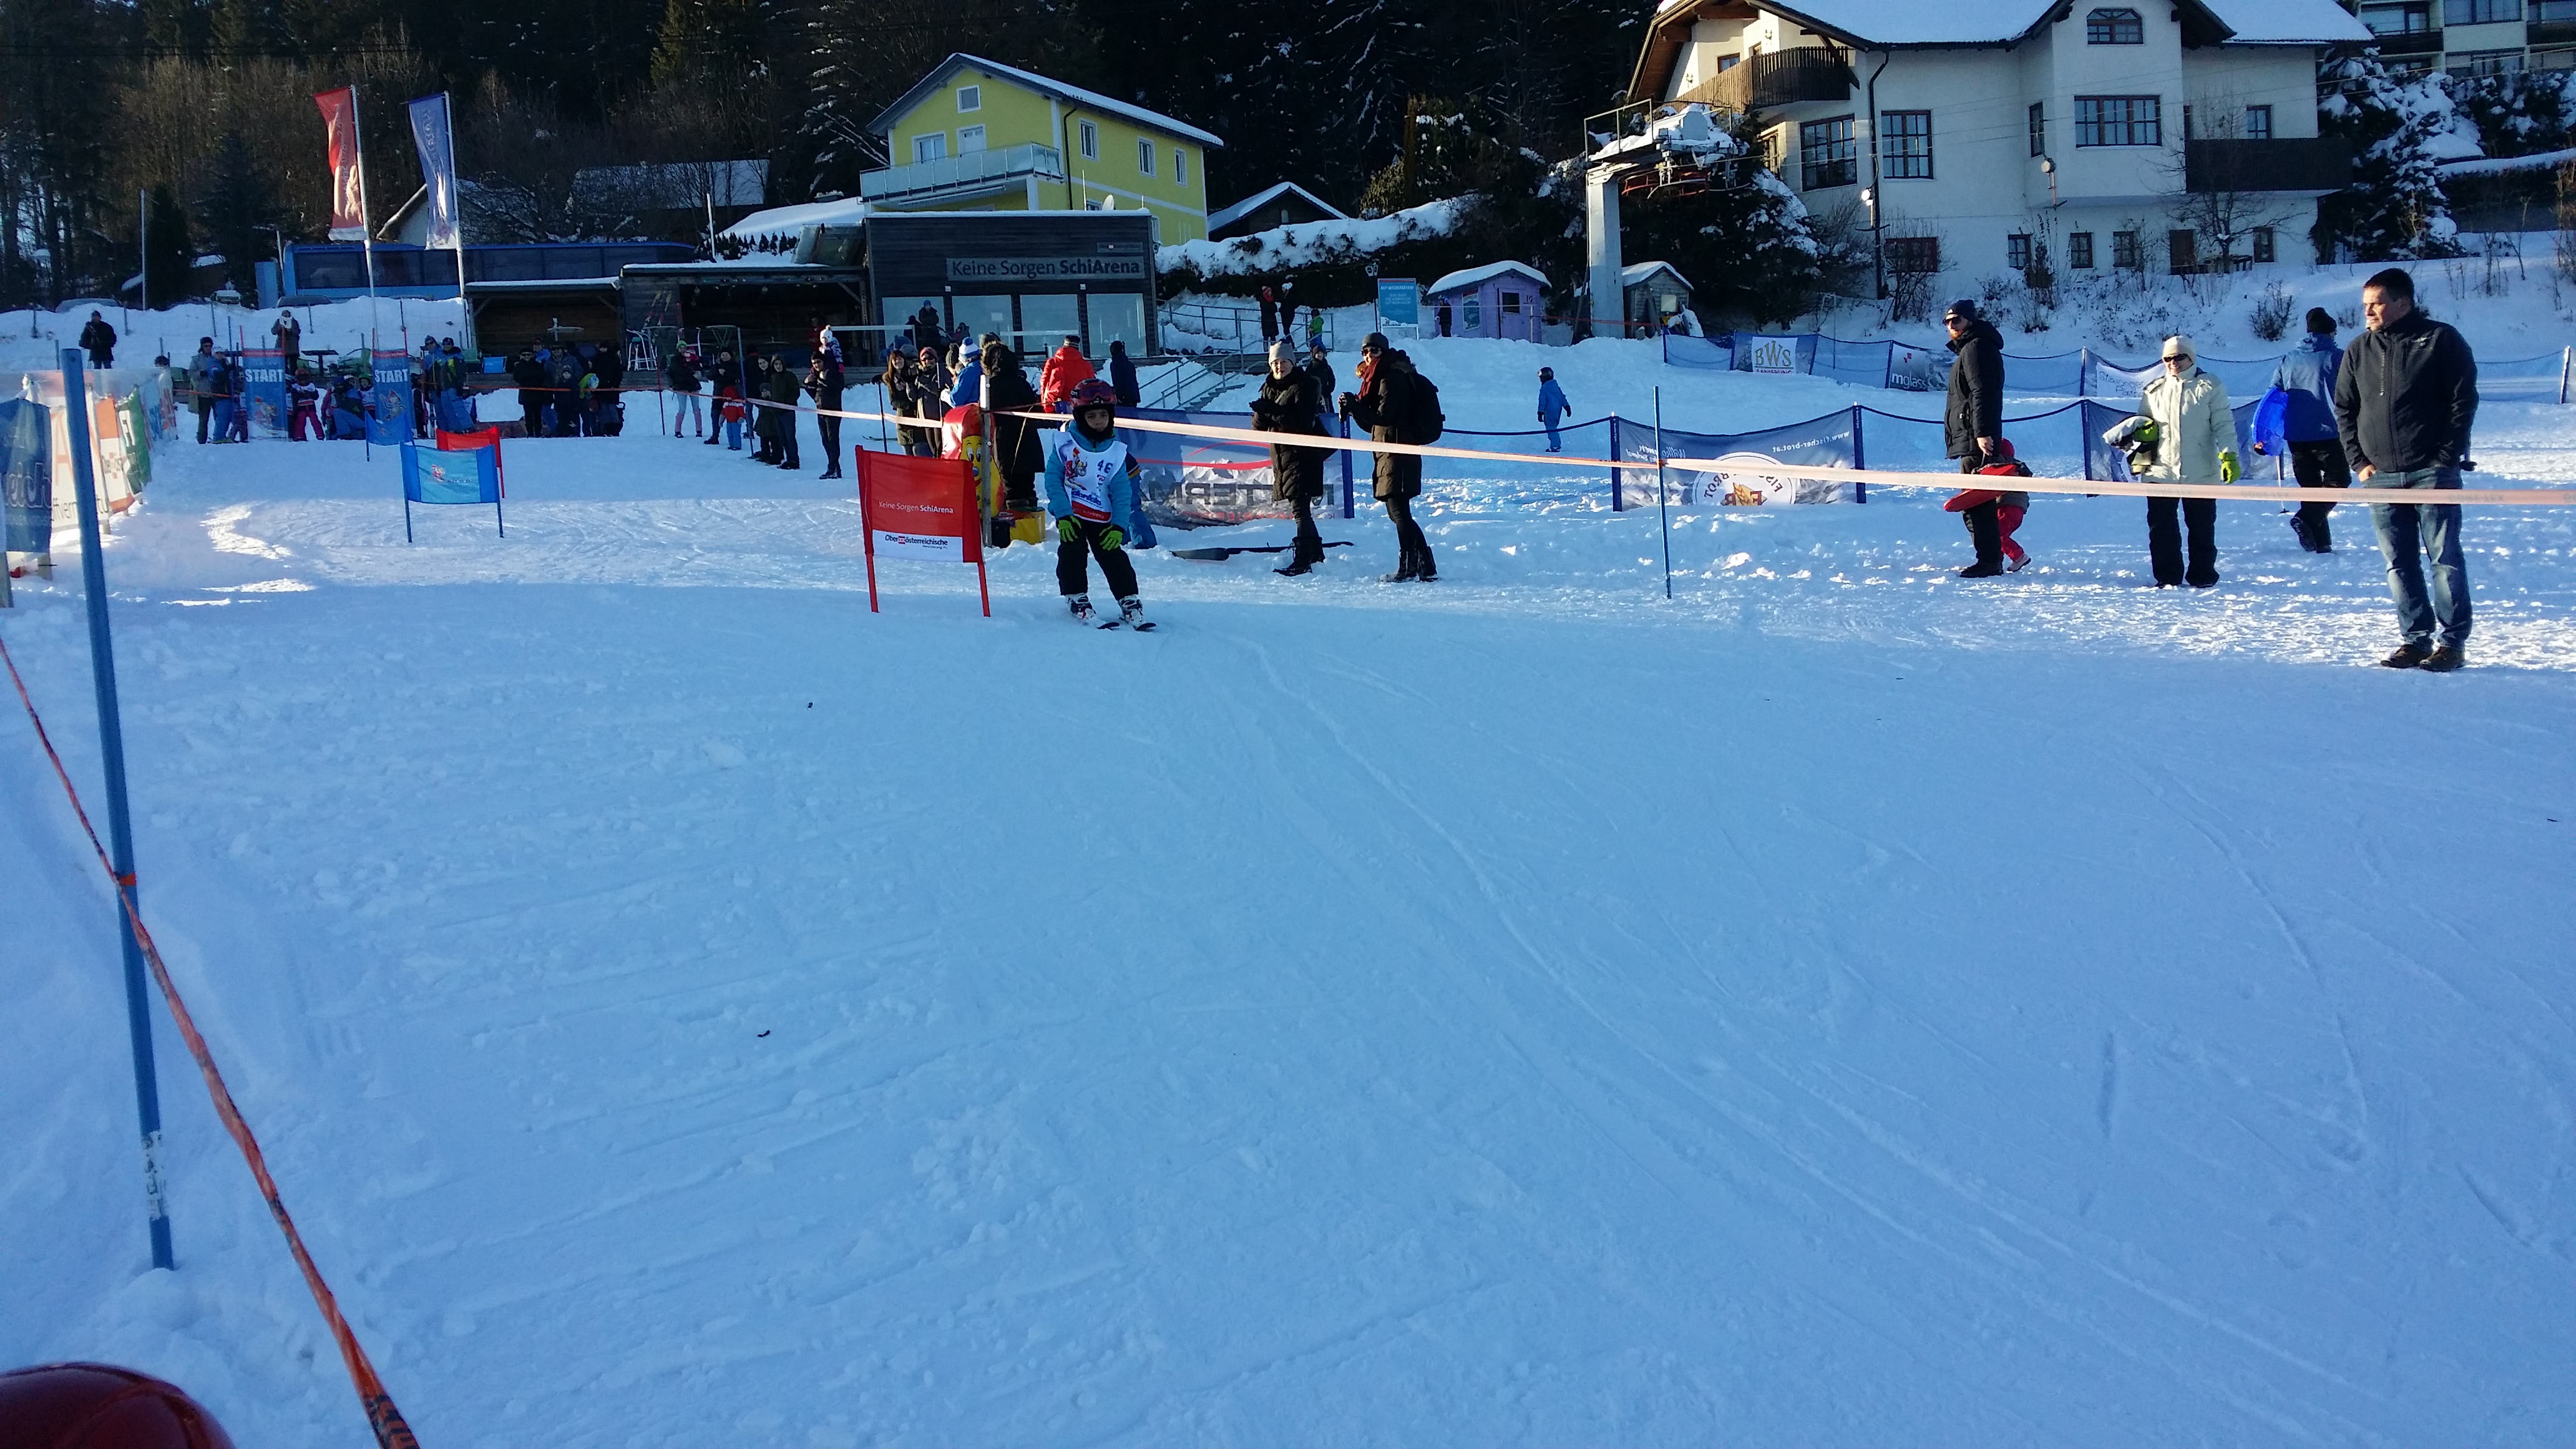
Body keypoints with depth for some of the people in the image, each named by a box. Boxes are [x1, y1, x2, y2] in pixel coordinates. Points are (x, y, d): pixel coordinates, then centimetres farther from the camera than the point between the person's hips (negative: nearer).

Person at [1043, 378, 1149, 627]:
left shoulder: (1116, 451, 2)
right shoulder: (1064, 443, -4)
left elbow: (1122, 491, 2)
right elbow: (1053, 480, -6)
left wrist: (1119, 526, -8)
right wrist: (1063, 515, -15)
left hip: (1103, 518, 2)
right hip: (1070, 515, -2)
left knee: (1114, 558, -2)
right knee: (1073, 555, -12)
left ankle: (1129, 602, 6)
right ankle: (1077, 599, 0)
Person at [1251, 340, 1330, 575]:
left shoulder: (1304, 386, -10)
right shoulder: (1270, 387, 11)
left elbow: (1302, 422, -22)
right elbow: (1258, 427, 7)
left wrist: (1273, 411, -26)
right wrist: (1261, 412, -14)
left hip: (1302, 456, -8)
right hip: (1281, 456, 8)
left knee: (1300, 507, -13)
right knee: (1299, 507, 17)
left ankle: (1303, 561, -15)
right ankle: (1315, 552, 31)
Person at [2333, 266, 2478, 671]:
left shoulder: (2441, 340, -2)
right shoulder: (2359, 350, 10)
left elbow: (2464, 402, -4)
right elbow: (2343, 409, 14)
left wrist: (2445, 458, -10)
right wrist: (2358, 461, 3)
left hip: (2432, 471, -4)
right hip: (2380, 476, 4)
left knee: (2445, 557, -3)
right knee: (2399, 563, 5)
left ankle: (2452, 642, 1)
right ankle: (2414, 638, 12)